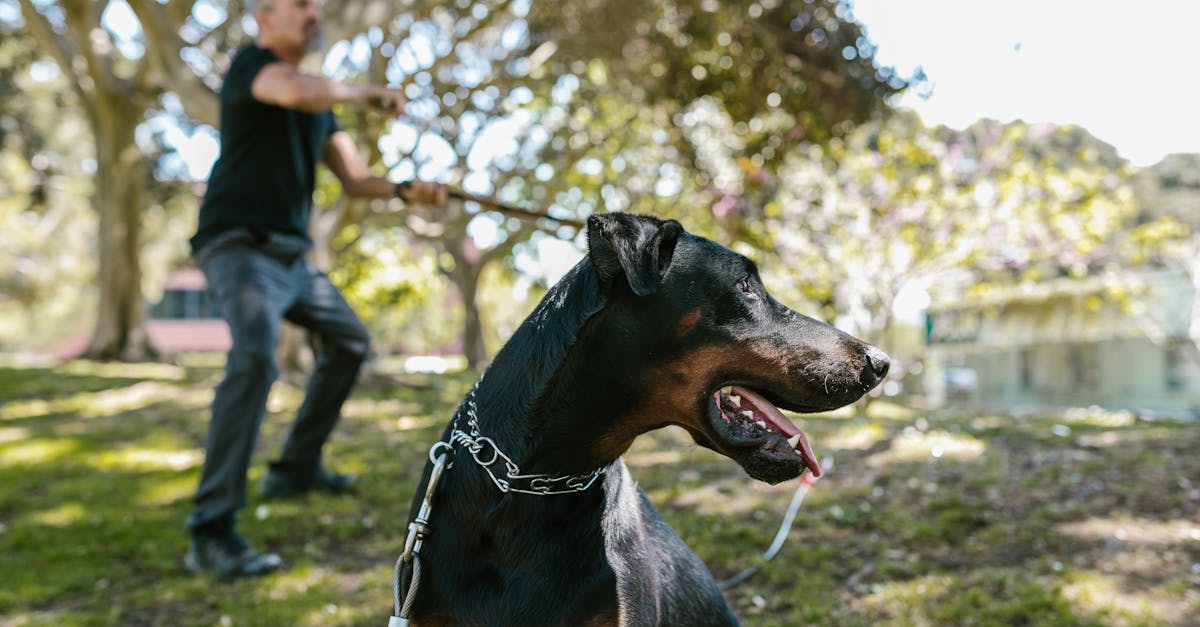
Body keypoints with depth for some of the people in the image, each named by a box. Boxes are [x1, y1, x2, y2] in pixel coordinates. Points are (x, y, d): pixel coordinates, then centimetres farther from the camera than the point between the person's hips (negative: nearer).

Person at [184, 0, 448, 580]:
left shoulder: (319, 104, 19)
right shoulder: (251, 63, -6)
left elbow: (354, 178, 13)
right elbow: (299, 92, -29)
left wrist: (406, 190, -6)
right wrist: (368, 93, -12)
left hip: (292, 255, 10)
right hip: (240, 245, -9)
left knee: (348, 341, 21)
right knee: (255, 358, -30)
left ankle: (296, 469, 30)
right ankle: (211, 533, -32)